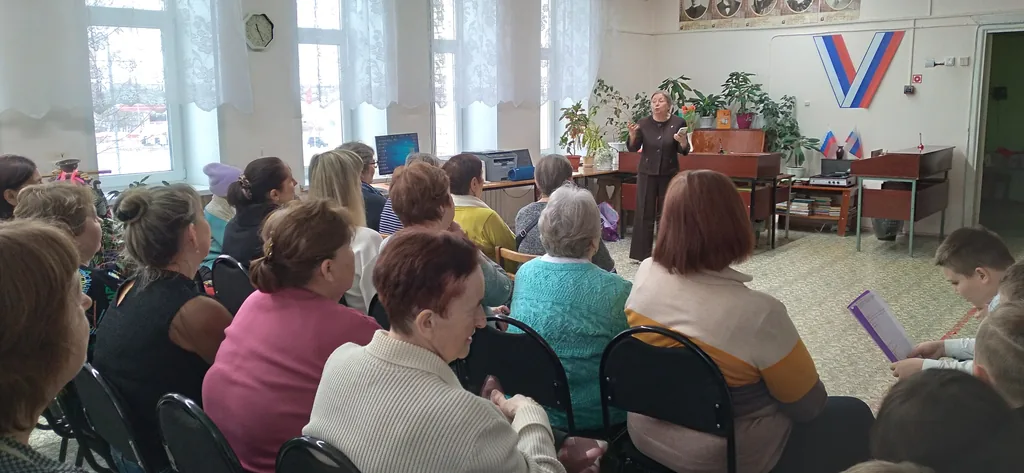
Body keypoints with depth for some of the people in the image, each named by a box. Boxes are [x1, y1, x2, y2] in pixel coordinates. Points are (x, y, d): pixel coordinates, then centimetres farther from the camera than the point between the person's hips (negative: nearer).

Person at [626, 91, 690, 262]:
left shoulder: (678, 122, -5)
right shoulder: (643, 123, -4)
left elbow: (684, 151, -3)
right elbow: (633, 148, -5)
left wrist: (683, 141, -25)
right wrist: (632, 135, -24)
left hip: (669, 174, 0)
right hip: (647, 174, 0)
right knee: (644, 214, 0)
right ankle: (642, 254, 7)